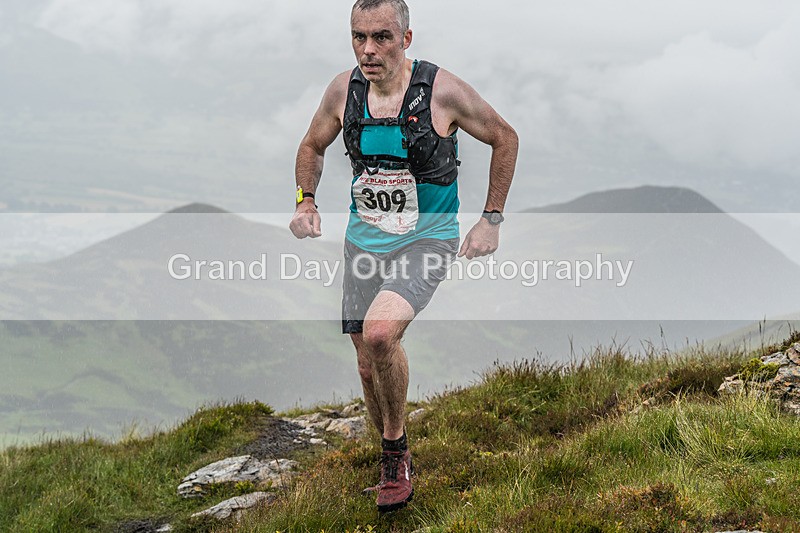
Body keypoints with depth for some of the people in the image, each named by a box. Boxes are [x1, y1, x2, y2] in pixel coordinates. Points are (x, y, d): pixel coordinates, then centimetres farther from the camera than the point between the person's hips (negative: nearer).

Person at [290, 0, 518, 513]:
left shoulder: (443, 90, -16)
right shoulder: (344, 90, -6)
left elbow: (505, 138, -1)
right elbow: (313, 146, 14)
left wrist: (492, 219, -2)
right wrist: (306, 201, -3)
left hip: (427, 239, -4)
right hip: (364, 238, 5)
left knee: (379, 333, -28)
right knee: (370, 364, 10)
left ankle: (397, 445, -4)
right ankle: (394, 463, 34)